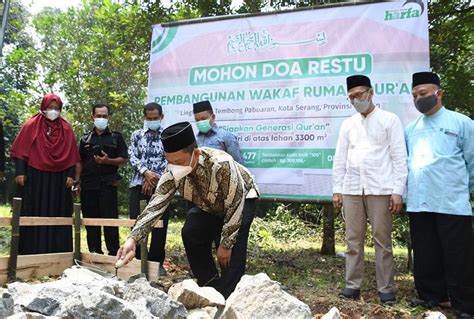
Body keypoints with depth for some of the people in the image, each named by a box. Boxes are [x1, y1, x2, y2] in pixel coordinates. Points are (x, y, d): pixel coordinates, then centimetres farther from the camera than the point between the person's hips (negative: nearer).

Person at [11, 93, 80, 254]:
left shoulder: (66, 129, 7)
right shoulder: (31, 125, 2)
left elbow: (71, 154, 6)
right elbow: (20, 150, 0)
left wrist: (70, 175, 0)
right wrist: (20, 172, -8)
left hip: (58, 179, 2)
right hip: (34, 177, -2)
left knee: (57, 214, 5)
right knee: (33, 214, 3)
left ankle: (56, 250, 12)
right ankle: (31, 251, 11)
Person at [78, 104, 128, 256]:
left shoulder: (116, 137, 7)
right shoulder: (85, 138, 13)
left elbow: (124, 159, 3)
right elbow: (80, 162, 14)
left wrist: (108, 161, -14)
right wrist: (78, 182, 4)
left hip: (108, 184, -3)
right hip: (88, 184, 3)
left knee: (110, 219, -4)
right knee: (90, 220, 6)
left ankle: (113, 253, 2)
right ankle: (94, 253, 16)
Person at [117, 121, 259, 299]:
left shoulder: (221, 164, -43)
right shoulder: (172, 174, -28)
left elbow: (234, 207, -33)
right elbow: (154, 206, -30)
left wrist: (226, 245, -25)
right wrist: (132, 239, -44)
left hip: (242, 199, -5)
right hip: (209, 204, 5)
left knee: (234, 247, -21)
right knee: (190, 234, -8)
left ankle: (226, 296, -3)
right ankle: (209, 285, 11)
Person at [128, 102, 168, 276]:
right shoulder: (137, 135, 12)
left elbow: (169, 160, -2)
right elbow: (132, 157, 1)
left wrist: (153, 178, -11)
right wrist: (146, 173, -15)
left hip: (161, 185, -1)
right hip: (139, 184, 1)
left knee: (160, 224, 1)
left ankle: (157, 262, 13)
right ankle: (138, 260, 16)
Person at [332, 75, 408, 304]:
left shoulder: (389, 120, 3)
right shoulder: (348, 124, 14)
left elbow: (399, 157, -1)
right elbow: (340, 159, 12)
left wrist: (398, 190, -8)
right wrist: (336, 189, 7)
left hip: (380, 189, -3)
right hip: (352, 189, 3)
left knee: (382, 240, 3)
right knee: (353, 239, 6)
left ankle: (386, 287, 14)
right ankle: (352, 285, 15)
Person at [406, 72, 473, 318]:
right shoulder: (410, 129, 14)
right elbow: (404, 162, 18)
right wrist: (403, 191, 14)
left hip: (452, 204, -4)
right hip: (418, 204, 4)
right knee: (425, 256, 12)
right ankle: (431, 296, 26)